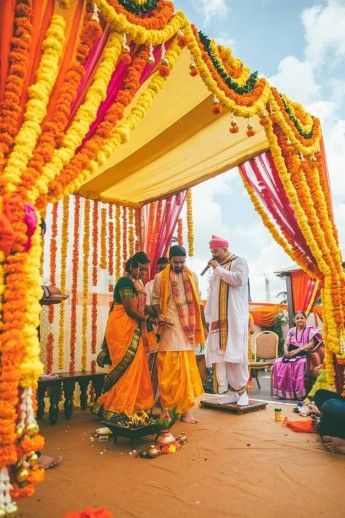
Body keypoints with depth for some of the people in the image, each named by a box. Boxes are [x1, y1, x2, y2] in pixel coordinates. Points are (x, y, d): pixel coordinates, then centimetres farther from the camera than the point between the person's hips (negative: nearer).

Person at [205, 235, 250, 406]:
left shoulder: (239, 262, 4)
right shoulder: (217, 268, 21)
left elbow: (238, 279, -17)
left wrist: (218, 269, -8)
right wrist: (208, 317, 11)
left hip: (234, 317, -5)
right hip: (218, 318, 6)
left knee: (236, 353, -6)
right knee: (220, 355, 0)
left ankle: (241, 390, 5)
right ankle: (229, 391, 6)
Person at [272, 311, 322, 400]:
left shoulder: (310, 330, 4)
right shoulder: (291, 331, 16)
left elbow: (311, 344, -9)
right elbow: (286, 344, 8)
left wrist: (297, 351, -19)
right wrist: (286, 351, -16)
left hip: (304, 355, -4)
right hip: (291, 355, 4)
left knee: (301, 364, -38)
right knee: (278, 363, -23)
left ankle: (300, 393, -29)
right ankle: (283, 392, -18)